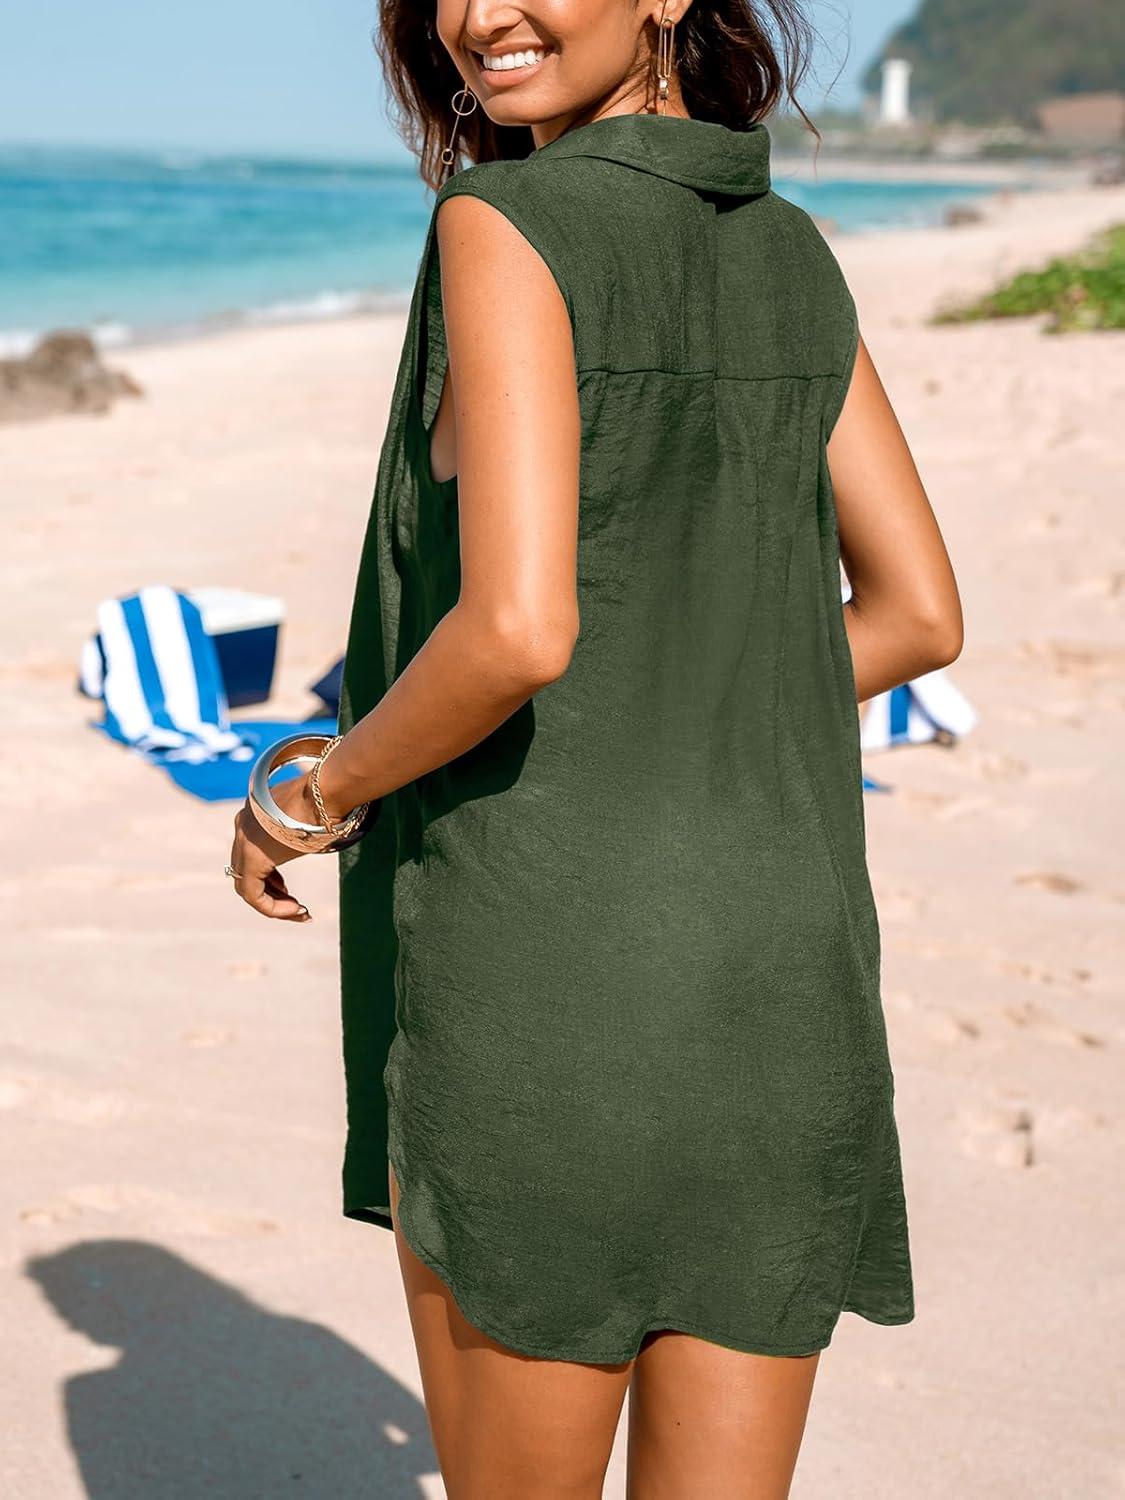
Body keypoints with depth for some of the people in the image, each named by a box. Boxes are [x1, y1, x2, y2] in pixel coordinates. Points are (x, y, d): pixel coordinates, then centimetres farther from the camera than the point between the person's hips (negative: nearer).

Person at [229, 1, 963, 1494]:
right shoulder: (794, 254, 10)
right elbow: (919, 614, 14)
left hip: (548, 955, -6)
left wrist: (323, 791, -5)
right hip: (784, 969, 6)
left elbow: (519, 626, -22)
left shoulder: (505, 227, -11)